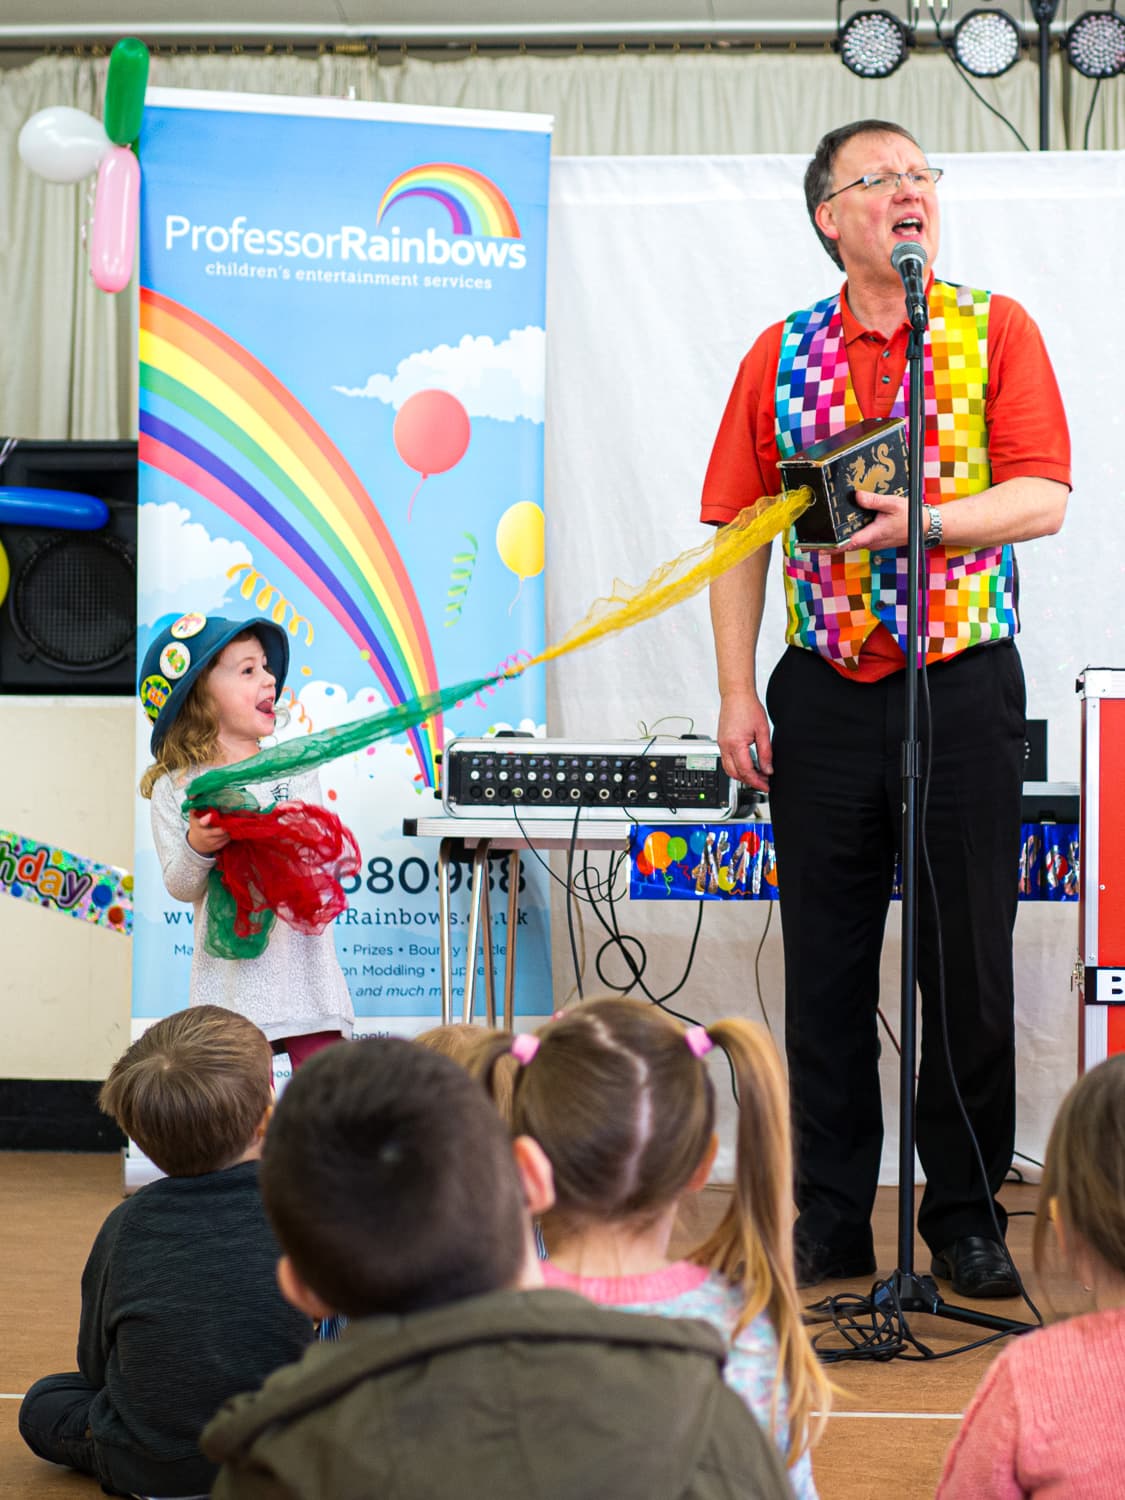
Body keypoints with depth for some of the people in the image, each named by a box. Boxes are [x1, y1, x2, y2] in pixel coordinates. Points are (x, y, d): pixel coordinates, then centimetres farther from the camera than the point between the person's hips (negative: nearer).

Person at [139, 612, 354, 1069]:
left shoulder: (295, 770, 7)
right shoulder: (177, 787, 1)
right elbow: (180, 886, -2)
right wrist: (197, 848, -21)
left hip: (303, 966, 2)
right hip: (232, 975, -1)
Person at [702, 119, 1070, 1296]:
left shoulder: (995, 331, 3)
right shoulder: (782, 356, 7)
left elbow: (1043, 497, -6)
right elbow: (738, 530, 6)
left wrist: (925, 519, -22)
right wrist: (736, 694, 0)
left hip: (964, 681, -1)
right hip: (825, 690, 2)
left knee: (968, 960, 2)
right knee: (826, 964, 6)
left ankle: (967, 1217, 14)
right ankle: (828, 1217, 16)